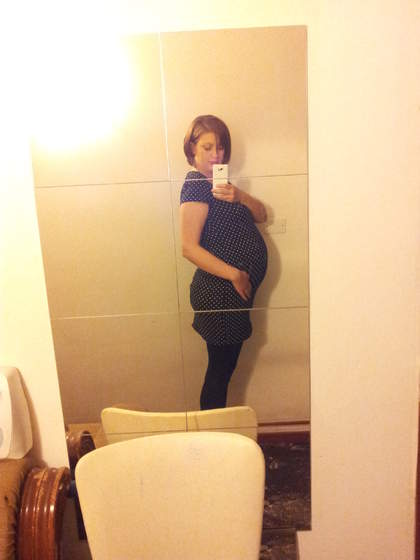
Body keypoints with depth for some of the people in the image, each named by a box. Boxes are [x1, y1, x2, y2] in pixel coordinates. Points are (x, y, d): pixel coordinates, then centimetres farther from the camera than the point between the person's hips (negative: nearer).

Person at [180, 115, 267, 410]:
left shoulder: (218, 182, 14)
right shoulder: (196, 186, -14)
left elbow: (261, 214, 8)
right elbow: (190, 247, -23)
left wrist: (238, 195, -12)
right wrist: (235, 274, -22)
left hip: (236, 290, 9)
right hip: (220, 293, -9)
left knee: (225, 366, 18)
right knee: (220, 368, 2)